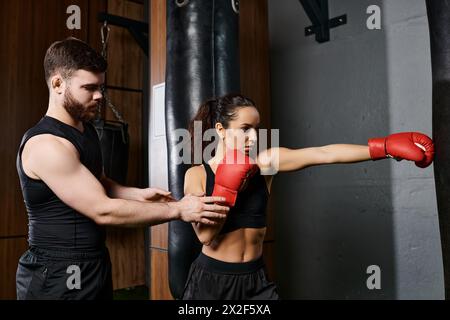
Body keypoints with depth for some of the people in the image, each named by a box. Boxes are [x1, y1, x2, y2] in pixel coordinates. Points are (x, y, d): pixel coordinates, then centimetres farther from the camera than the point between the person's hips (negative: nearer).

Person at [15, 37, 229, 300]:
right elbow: (103, 211, -26)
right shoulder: (47, 145, -23)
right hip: (57, 276, -8)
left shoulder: (87, 129, 6)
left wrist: (137, 194, 2)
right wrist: (178, 210, -22)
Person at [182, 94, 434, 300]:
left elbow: (324, 154, -17)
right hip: (211, 279, -1)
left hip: (255, 279, 2)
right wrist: (227, 186, -21)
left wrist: (385, 147, -24)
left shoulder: (264, 163, -7)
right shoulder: (197, 175, -9)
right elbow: (205, 236, -18)